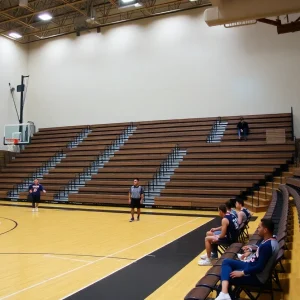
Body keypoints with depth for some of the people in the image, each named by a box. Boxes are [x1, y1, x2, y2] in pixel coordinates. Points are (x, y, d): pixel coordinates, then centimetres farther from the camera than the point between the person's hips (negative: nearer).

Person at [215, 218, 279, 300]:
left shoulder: (267, 245, -28)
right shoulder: (270, 240, 2)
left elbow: (259, 267, -27)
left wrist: (242, 272, -20)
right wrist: (252, 248, 23)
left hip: (256, 277, -10)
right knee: (226, 262, 3)